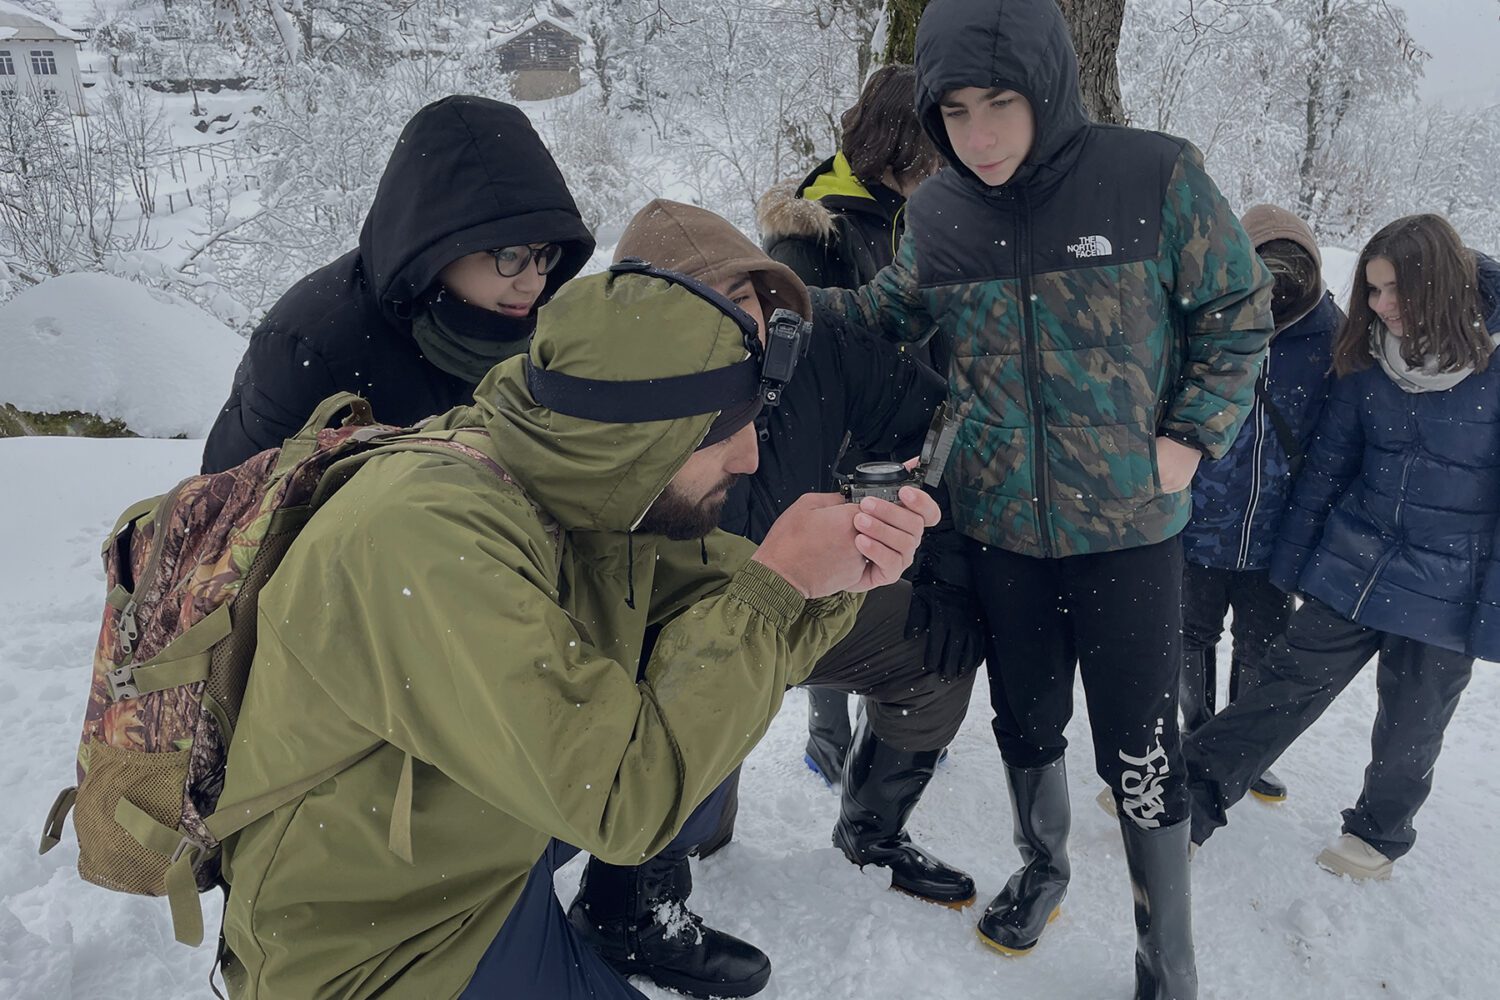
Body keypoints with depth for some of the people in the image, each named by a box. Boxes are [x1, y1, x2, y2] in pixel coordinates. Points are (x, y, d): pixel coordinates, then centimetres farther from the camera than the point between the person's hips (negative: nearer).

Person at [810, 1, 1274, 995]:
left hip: (1130, 527, -3)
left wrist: (1192, 436, -8)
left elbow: (1238, 308, -1)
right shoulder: (936, 211, -3)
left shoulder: (1156, 178, -13)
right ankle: (1043, 865, 49)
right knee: (1025, 720, 20)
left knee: (1141, 754, 4)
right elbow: (891, 311, 13)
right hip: (1000, 526, 3)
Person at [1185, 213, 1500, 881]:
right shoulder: (1370, 357, -3)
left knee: (1410, 723, 14)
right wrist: (1292, 561, 7)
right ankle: (1189, 800, 6)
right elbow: (1329, 463, 5)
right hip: (1353, 566, 3)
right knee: (1290, 683, 1)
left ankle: (1381, 832, 38)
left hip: (1446, 587, -2)